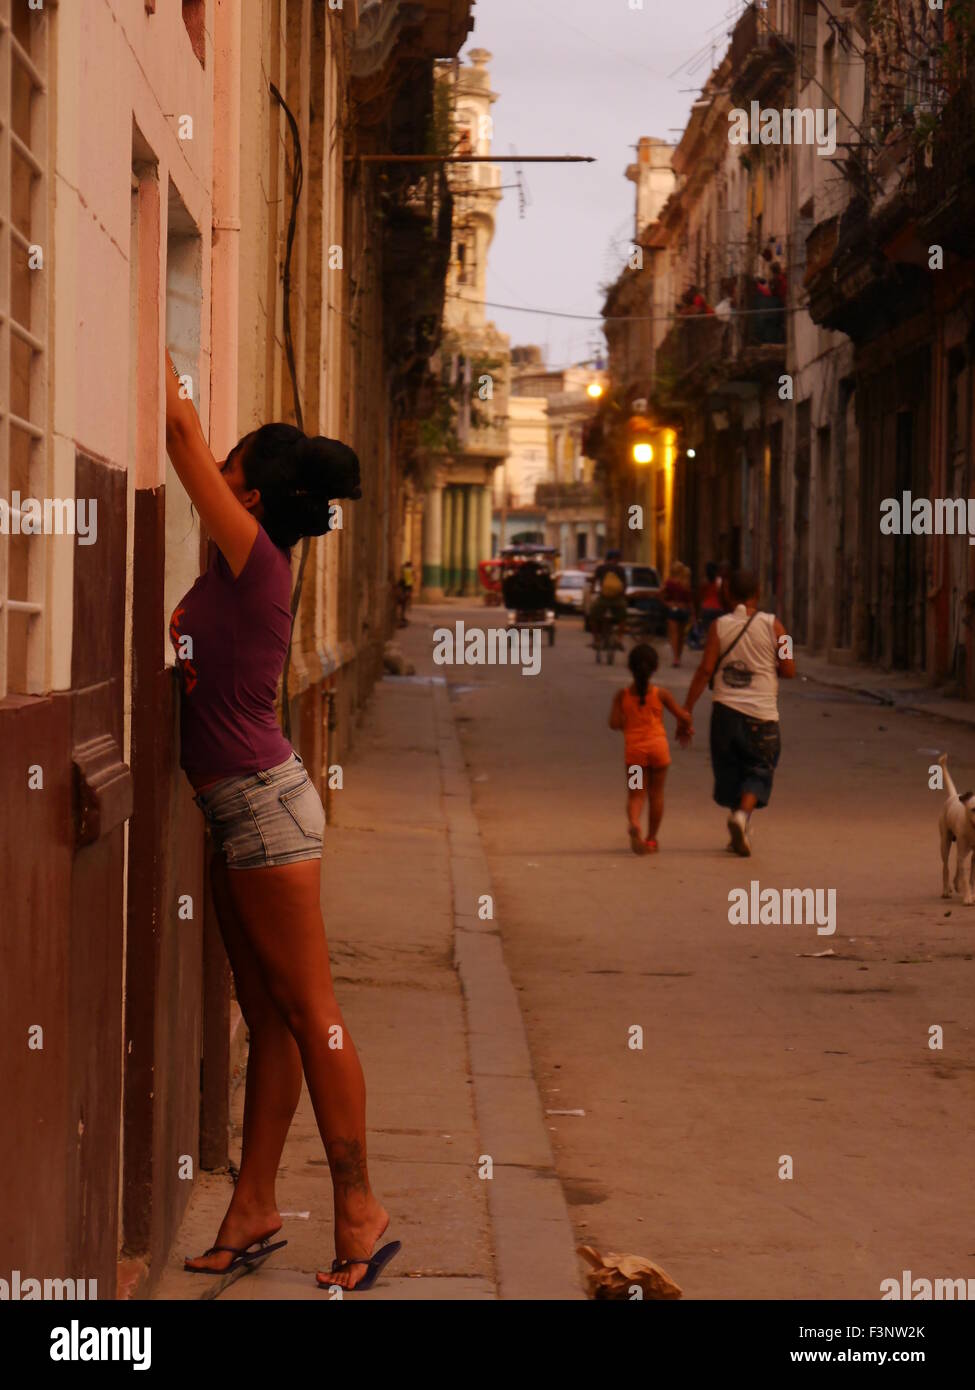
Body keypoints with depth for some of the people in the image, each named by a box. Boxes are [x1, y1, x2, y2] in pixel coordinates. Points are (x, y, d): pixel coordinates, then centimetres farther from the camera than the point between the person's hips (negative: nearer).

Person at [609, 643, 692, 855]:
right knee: (656, 793, 12)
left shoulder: (622, 695, -3)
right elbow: (683, 716, -3)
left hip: (634, 748, 0)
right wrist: (683, 728, 18)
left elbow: (614, 723, -10)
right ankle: (651, 838, 17)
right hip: (658, 744, 0)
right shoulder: (660, 693, -4)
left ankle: (633, 823, -27)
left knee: (635, 793, 3)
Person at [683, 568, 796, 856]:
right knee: (759, 770, 7)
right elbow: (789, 670, -2)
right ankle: (743, 814, -20)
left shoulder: (719, 626, -1)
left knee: (730, 770, 14)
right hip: (762, 713, -1)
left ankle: (741, 833, 18)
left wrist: (686, 710, -3)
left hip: (725, 709, 1)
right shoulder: (772, 625, -2)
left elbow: (705, 670, -6)